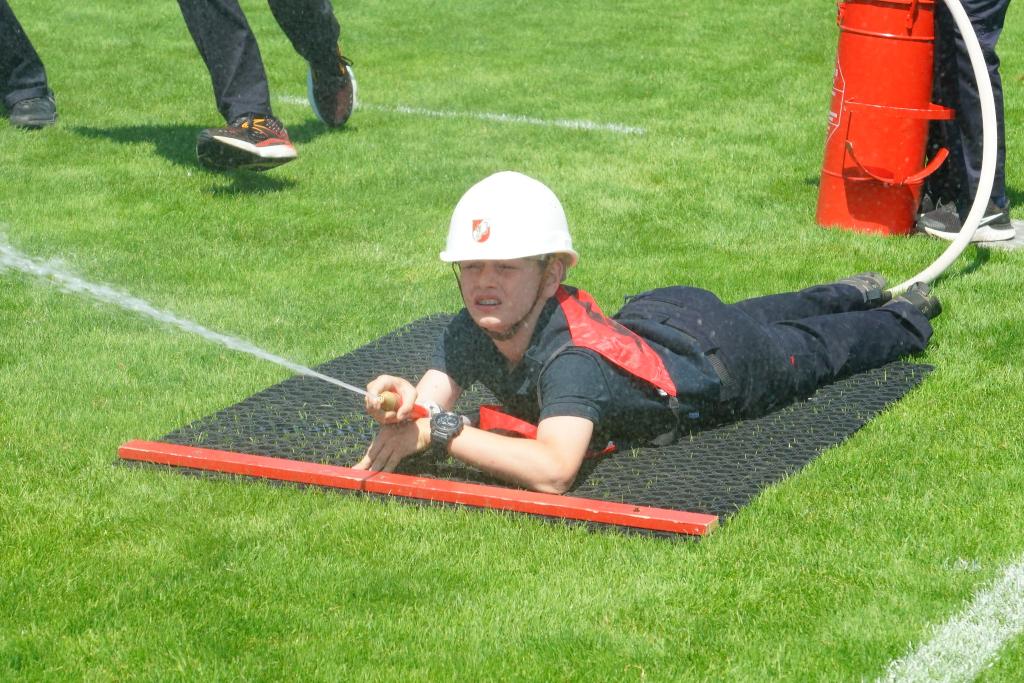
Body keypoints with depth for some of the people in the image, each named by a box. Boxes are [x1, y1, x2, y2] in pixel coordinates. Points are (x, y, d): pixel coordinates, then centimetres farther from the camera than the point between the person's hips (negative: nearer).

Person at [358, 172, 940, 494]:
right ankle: (855, 291, 65)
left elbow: (554, 472, -62)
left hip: (720, 357, -5)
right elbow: (429, 408, -36)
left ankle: (907, 313, 56)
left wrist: (443, 430, -63)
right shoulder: (470, 334, -30)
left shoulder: (572, 357, -48)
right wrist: (404, 405, -58)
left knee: (816, 346, 26)